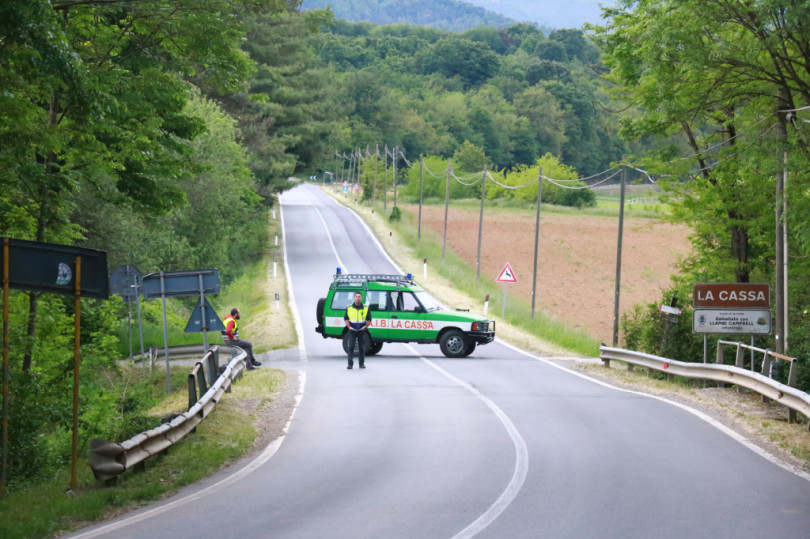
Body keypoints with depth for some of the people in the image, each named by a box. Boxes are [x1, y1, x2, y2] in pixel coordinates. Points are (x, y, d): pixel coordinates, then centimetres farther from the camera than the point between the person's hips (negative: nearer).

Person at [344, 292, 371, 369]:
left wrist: (365, 327, -1)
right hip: (352, 331, 0)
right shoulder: (349, 308, 5)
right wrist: (349, 327, -3)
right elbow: (346, 318, 8)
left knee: (362, 348, 4)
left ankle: (362, 363, 13)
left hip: (361, 331, 0)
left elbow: (369, 319, 8)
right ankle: (350, 364, -7)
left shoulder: (365, 308, 5)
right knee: (351, 347, -7)